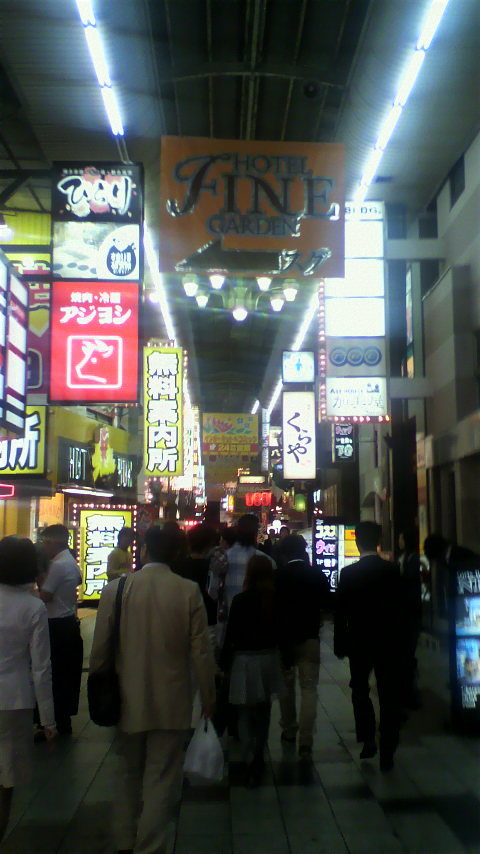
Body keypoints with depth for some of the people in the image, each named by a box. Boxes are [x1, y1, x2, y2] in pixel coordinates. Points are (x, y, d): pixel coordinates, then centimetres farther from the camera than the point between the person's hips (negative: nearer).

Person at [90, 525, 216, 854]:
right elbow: (201, 651, -10)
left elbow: (100, 649, -3)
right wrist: (209, 696, 3)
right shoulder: (189, 591, -13)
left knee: (128, 774, 22)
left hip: (128, 700, 3)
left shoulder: (115, 589, -8)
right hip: (171, 703, -2)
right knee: (161, 780, 8)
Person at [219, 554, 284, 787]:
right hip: (269, 659, 4)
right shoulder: (276, 600, -5)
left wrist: (224, 663, -1)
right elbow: (282, 631, 4)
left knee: (245, 715, 4)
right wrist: (285, 659, 17)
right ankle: (258, 757, 31)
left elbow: (231, 635, -11)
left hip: (245, 660, -4)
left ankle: (251, 763, -6)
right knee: (263, 711, 19)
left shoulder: (240, 600, -14)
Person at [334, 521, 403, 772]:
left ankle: (368, 740, 8)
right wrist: (400, 641, 7)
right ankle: (386, 754, 7)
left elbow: (340, 613, -7)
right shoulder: (393, 571, -7)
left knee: (360, 690, 19)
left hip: (358, 642, 0)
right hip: (388, 642, 0)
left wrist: (340, 645, 2)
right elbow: (400, 609, -3)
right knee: (388, 696, 7)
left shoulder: (348, 573, -9)